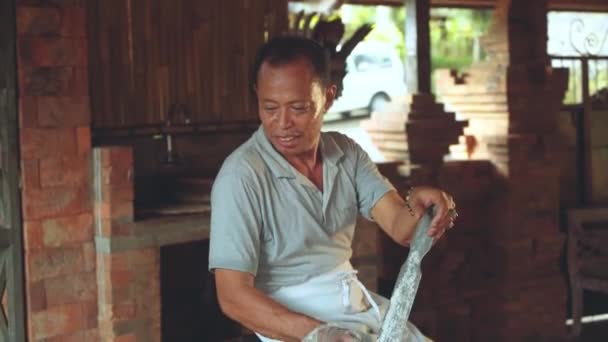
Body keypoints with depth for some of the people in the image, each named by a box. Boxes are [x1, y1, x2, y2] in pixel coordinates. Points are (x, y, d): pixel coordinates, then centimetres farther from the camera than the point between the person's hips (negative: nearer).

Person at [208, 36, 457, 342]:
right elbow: (233, 297, -19)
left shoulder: (346, 153, 2)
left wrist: (419, 207, -30)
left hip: (358, 303, 6)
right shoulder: (242, 175, -17)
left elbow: (401, 228, -7)